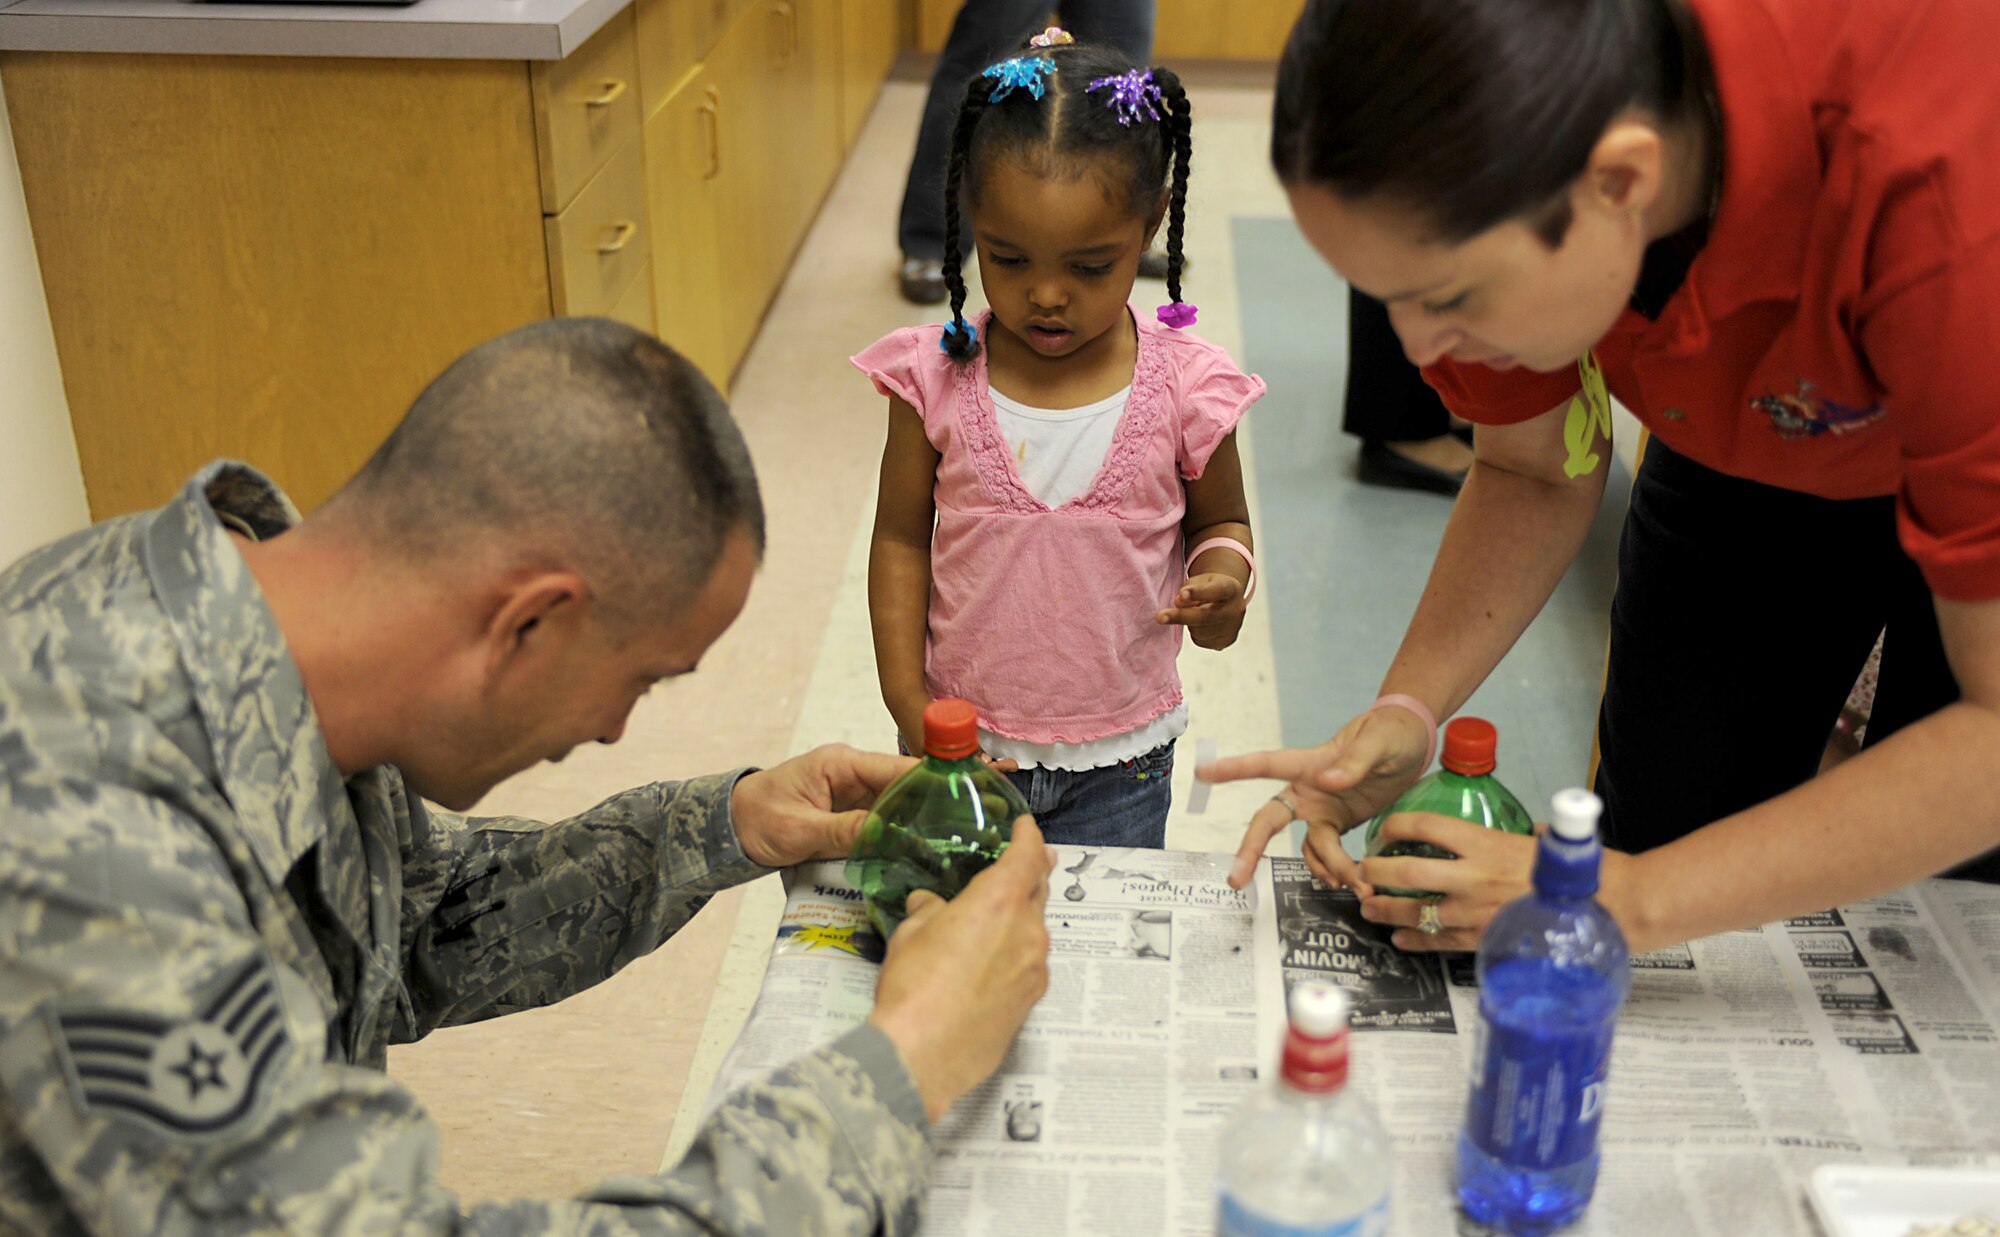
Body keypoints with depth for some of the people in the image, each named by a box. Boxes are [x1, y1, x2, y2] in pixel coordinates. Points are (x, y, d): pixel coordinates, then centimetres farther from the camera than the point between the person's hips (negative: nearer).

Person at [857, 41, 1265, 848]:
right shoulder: (937, 375, -10)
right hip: (960, 744, 1)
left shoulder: (1184, 387, -12)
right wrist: (907, 700, -7)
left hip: (1118, 761, 0)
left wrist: (1222, 579, -18)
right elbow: (900, 539, -1)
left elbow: (1220, 520, 5)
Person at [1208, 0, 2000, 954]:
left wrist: (1637, 900, -41)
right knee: (1653, 832, 6)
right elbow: (1533, 471, -10)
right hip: (1743, 448, 4)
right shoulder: (1481, 185, -29)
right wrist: (1403, 714, -25)